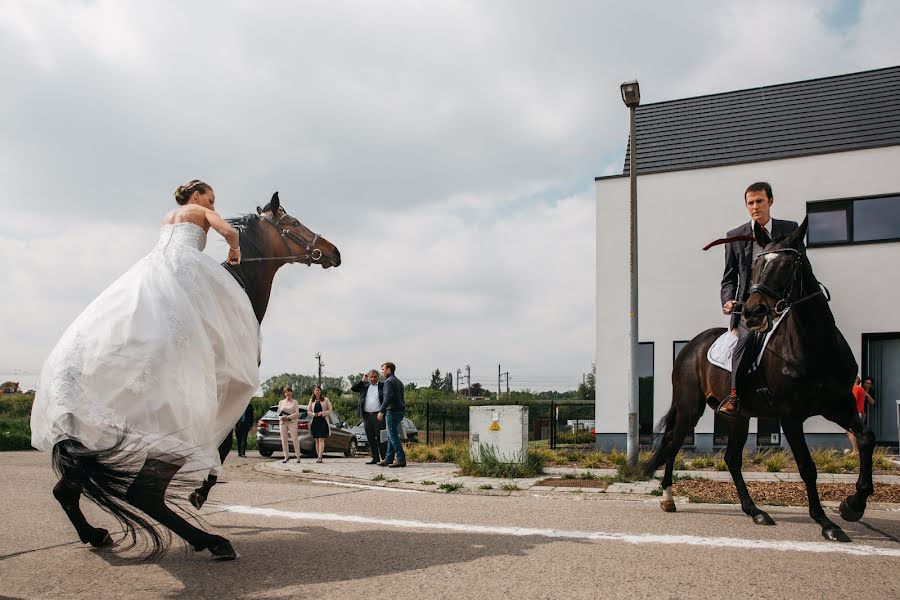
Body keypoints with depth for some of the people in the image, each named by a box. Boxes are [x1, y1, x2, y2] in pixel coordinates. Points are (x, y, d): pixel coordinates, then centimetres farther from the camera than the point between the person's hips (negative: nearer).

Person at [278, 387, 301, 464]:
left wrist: (288, 417, -14)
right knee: (284, 440, 2)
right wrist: (281, 418, -9)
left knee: (295, 440, -7)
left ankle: (298, 457, -4)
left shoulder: (295, 402, 4)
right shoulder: (281, 402, 14)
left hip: (292, 422, -4)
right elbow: (279, 413, 12)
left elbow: (297, 414, -4)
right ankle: (286, 456, 9)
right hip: (283, 423, 4)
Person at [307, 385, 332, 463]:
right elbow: (308, 410, 13)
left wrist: (322, 413, -13)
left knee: (321, 439, -12)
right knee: (317, 440, 5)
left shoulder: (326, 400, 4)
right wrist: (313, 414, -7)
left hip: (323, 421, -4)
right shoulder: (311, 401, 13)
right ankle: (318, 457, 9)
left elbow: (330, 410, 2)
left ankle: (320, 457, -19)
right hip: (314, 421, 4)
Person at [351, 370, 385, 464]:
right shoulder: (364, 385, 13)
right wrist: (362, 380, -1)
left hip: (378, 415, -4)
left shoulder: (382, 386, 3)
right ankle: (375, 458, 13)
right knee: (371, 438, 7)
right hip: (367, 415, 4)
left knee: (380, 437, -5)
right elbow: (353, 388, 5)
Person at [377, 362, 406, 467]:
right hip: (400, 411, 10)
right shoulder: (399, 382, 20)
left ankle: (401, 459, -12)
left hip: (392, 411, -10)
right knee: (391, 436, 12)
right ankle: (388, 459, 14)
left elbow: (388, 397, -22)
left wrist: (381, 411, -23)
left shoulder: (389, 381, -9)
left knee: (393, 436, -8)